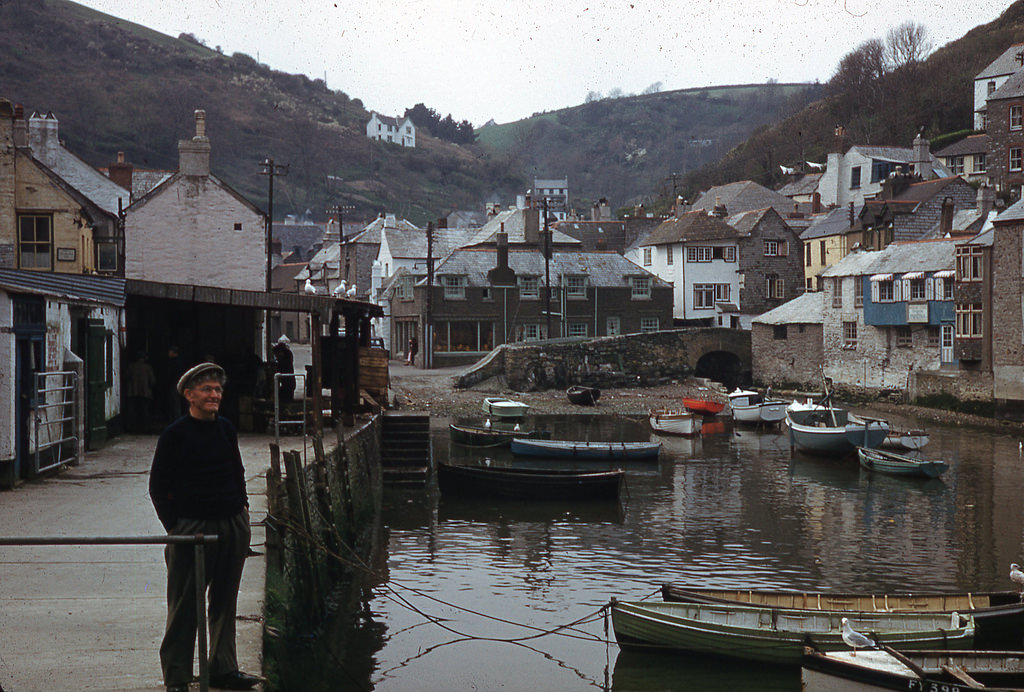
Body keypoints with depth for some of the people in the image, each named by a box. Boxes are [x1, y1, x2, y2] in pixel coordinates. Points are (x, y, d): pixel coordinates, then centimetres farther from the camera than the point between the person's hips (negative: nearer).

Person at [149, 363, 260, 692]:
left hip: (233, 526, 5)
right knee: (184, 606, -1)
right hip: (192, 526, -5)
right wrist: (174, 526, -8)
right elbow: (158, 487, -2)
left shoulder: (226, 429, 10)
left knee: (225, 602, 12)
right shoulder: (174, 435, -6)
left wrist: (242, 506, 12)